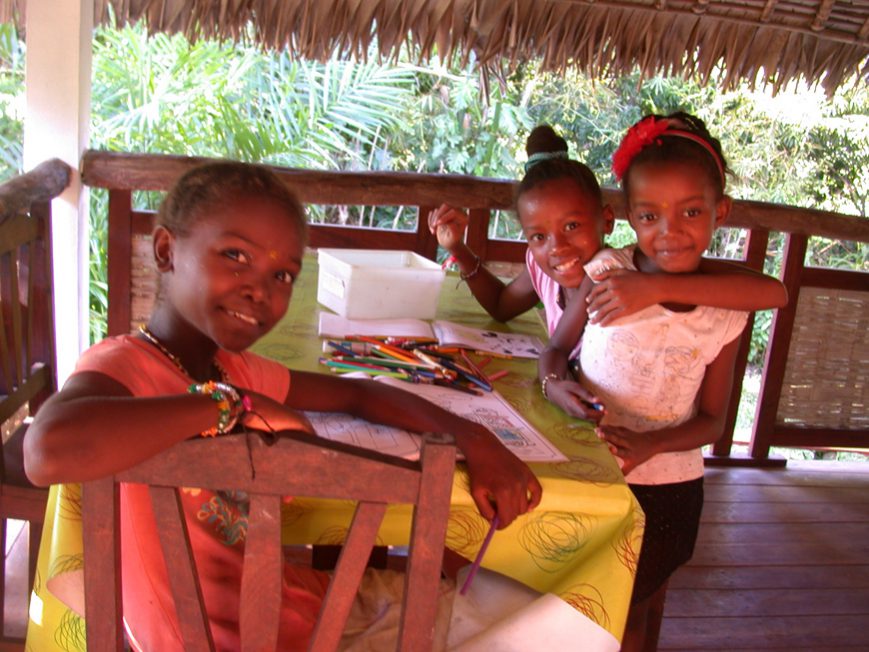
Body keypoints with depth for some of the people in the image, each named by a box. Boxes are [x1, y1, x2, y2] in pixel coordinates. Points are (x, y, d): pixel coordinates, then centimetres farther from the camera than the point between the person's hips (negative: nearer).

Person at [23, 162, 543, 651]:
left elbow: (357, 394, 12)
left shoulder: (233, 368, 3)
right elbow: (51, 450, -42)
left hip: (294, 598, 8)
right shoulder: (123, 363, -20)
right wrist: (234, 403, -30)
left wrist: (473, 440, -4)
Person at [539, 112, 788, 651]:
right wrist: (556, 384, -23)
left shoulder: (727, 313, -10)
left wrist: (650, 444, -23)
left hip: (665, 488, 1)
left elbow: (712, 420, -5)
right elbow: (557, 348, -1)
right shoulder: (606, 274, -13)